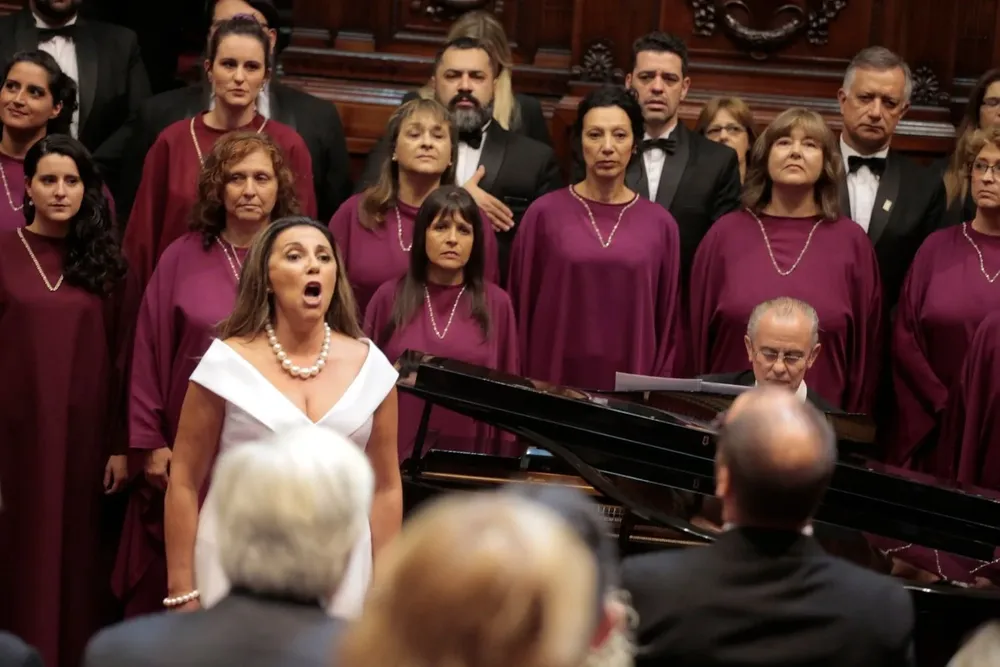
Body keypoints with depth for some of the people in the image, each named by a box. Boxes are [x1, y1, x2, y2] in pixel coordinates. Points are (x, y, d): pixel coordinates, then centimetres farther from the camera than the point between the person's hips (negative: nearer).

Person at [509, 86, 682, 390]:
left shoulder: (660, 224, 2)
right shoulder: (545, 213, -1)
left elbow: (668, 325, 6)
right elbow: (520, 308, 4)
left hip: (629, 385, 1)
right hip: (551, 382, -1)